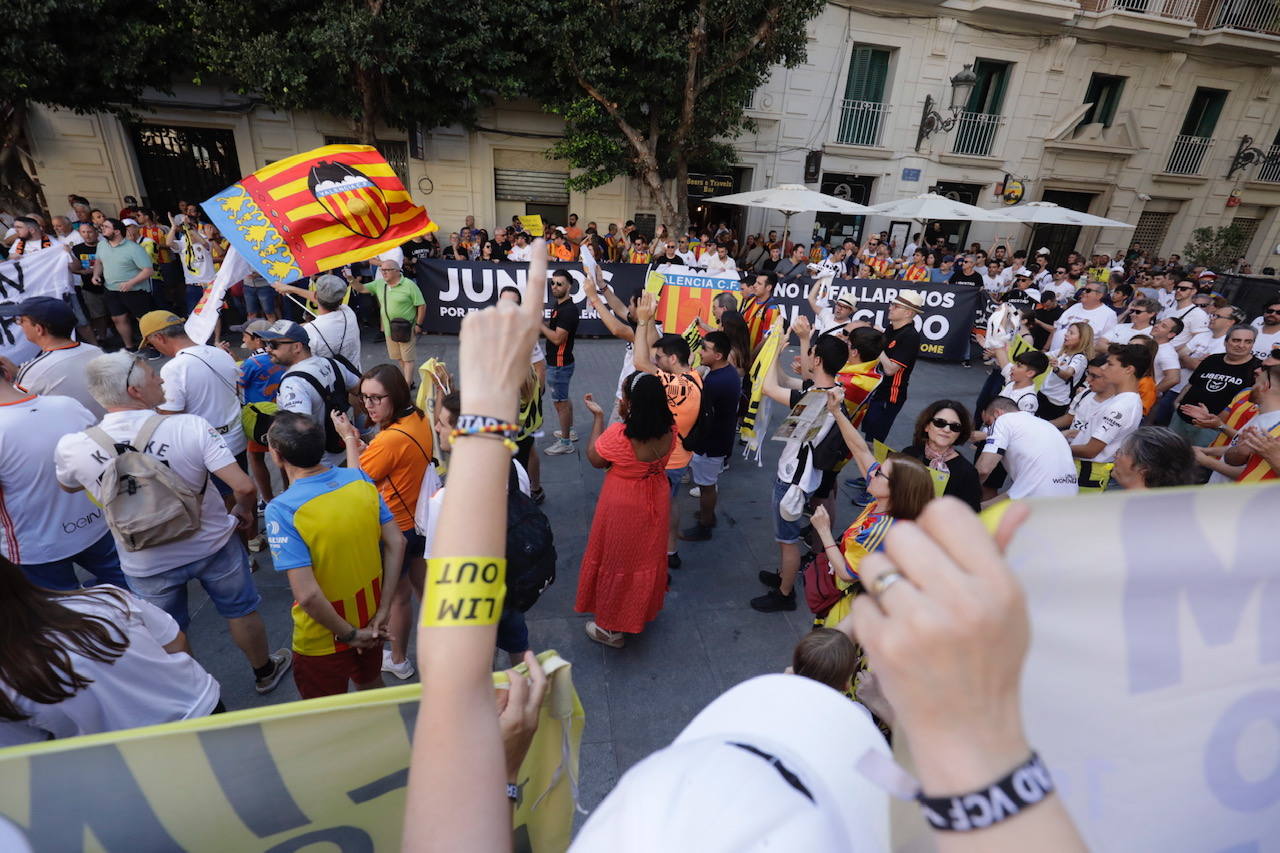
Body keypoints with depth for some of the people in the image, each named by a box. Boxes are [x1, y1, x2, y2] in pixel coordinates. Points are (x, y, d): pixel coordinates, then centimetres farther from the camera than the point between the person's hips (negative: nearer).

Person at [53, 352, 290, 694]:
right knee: (240, 611, 22)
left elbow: (69, 486, 9)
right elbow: (243, 486, -29)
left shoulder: (72, 448, -16)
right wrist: (244, 511, -8)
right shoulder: (190, 427, -26)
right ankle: (264, 672, 43)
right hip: (213, 545, -1)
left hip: (146, 564, 2)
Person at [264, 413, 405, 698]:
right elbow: (396, 544, -9)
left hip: (323, 639, -4)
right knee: (371, 686, 31)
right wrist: (384, 610, -5)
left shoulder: (281, 509, -26)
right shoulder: (360, 479, -12)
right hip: (370, 621, 4)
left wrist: (349, 634, -15)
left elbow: (307, 594, -29)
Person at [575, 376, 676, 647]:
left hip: (623, 508, -5)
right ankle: (644, 611, 48)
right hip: (656, 501, 5)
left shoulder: (618, 436, -32)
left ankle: (612, 629, 33)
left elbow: (594, 458, -13)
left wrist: (598, 416, -8)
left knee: (617, 562, 15)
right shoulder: (669, 429, -16)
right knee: (647, 558, 25)